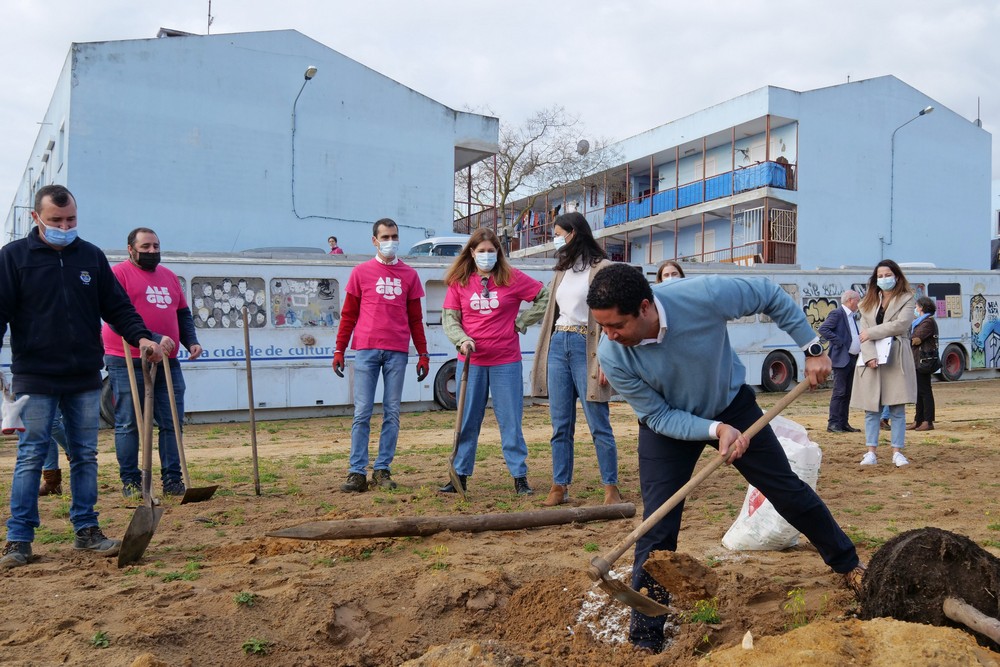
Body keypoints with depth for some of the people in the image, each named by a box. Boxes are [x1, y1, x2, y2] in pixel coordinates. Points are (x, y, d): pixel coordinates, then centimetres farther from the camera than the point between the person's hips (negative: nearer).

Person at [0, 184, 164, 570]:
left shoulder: (91, 256, 9)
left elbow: (116, 306, 9)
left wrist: (141, 336, -6)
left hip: (85, 379, 3)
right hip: (35, 378, -3)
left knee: (85, 455, 8)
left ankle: (86, 530, 18)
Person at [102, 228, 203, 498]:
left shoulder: (169, 276, 18)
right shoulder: (118, 274, -3)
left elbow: (183, 313, 22)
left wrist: (191, 341, 5)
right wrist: (152, 339, -24)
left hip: (167, 362, 6)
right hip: (128, 362, -6)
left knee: (172, 422, 6)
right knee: (128, 424, 2)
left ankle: (172, 480, 13)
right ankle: (130, 481, 11)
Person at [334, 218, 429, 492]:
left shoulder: (409, 275, 12)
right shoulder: (361, 272, 8)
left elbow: (415, 318, 13)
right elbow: (348, 314, 8)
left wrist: (423, 354, 8)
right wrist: (339, 350, 1)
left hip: (397, 352, 2)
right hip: (366, 349, -2)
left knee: (392, 413, 3)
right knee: (362, 412, -2)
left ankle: (382, 470, 10)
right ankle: (357, 472, 2)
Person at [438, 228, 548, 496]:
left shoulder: (512, 278, -1)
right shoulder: (459, 281, 3)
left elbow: (545, 296, 5)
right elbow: (449, 317, 2)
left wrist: (522, 322, 0)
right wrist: (462, 340, -15)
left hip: (506, 362, -1)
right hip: (471, 362, 2)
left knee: (511, 421, 3)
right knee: (467, 421, 7)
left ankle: (520, 477, 12)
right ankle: (460, 476, 17)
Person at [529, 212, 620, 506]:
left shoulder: (603, 268, -3)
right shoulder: (562, 271, 19)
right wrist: (543, 356, 14)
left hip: (586, 347, -6)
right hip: (558, 346, 7)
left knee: (598, 424, -3)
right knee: (560, 424, 6)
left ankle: (611, 488, 6)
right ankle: (559, 487, 12)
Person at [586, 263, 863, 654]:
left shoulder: (705, 295, -34)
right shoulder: (612, 356, -30)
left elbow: (771, 296, -14)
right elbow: (659, 416, -20)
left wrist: (812, 348, -11)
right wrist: (717, 430, -32)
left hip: (732, 405, 1)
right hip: (668, 424, 0)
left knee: (787, 490, 10)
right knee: (658, 529, -8)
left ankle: (848, 565, 35)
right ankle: (645, 638, 5)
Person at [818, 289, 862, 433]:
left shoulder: (851, 316, 19)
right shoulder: (837, 313, -9)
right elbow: (823, 329, -19)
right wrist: (839, 342, -19)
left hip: (852, 359, 9)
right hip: (841, 358, -9)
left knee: (847, 393, 10)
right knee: (839, 392, -8)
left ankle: (843, 423, 15)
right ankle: (833, 424, -5)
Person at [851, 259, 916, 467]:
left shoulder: (906, 299, 4)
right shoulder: (869, 302, 13)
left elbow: (901, 325, -13)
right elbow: (864, 332, 2)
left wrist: (871, 332, -11)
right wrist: (870, 355, -14)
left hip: (896, 359, -3)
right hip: (872, 359, 3)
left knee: (897, 409, 0)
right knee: (871, 408, 3)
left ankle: (897, 452, 5)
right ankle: (871, 452, 7)